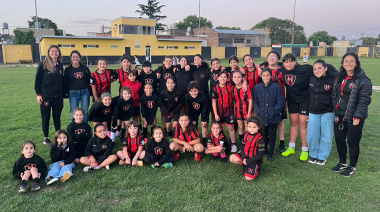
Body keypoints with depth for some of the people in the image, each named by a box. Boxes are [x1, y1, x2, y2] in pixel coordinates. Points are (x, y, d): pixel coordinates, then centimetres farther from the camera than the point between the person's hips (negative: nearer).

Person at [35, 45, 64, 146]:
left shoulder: (60, 65, 7)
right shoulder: (43, 64, -4)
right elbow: (37, 80, -3)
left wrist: (63, 94, 12)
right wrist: (38, 94, -7)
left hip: (58, 96, 3)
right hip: (46, 96, -3)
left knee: (57, 117, 10)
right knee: (45, 118, 7)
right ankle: (46, 138, 19)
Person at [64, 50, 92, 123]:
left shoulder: (85, 68, 6)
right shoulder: (68, 69, 4)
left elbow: (90, 79, 9)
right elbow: (65, 82, 5)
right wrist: (65, 93, 0)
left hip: (85, 92, 1)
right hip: (73, 93, -1)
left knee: (85, 112, 3)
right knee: (74, 113, -2)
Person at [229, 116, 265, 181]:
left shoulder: (260, 139, -21)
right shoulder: (246, 134, -3)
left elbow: (260, 154, -18)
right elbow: (243, 146, 5)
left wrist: (248, 161, -17)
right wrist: (243, 158, -10)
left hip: (254, 160, -6)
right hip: (245, 156, 6)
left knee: (248, 178, -18)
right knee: (232, 158, -13)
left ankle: (255, 168, 11)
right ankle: (246, 166, 5)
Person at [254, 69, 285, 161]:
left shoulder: (276, 87, -3)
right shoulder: (257, 88, 3)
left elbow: (281, 100, -4)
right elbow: (255, 102, 5)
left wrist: (275, 111, -12)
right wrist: (257, 112, -6)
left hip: (273, 116, -2)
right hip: (261, 117, 2)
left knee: (272, 135, 8)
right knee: (263, 135, 14)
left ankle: (271, 154, 20)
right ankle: (264, 150, 32)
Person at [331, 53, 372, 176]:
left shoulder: (363, 80, -11)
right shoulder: (339, 78, 10)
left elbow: (364, 100, -14)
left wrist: (358, 116, -19)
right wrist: (336, 113, 8)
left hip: (354, 118, -6)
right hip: (340, 116, 6)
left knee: (352, 142, 4)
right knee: (339, 140, 14)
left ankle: (352, 167, 22)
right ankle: (342, 163, 34)